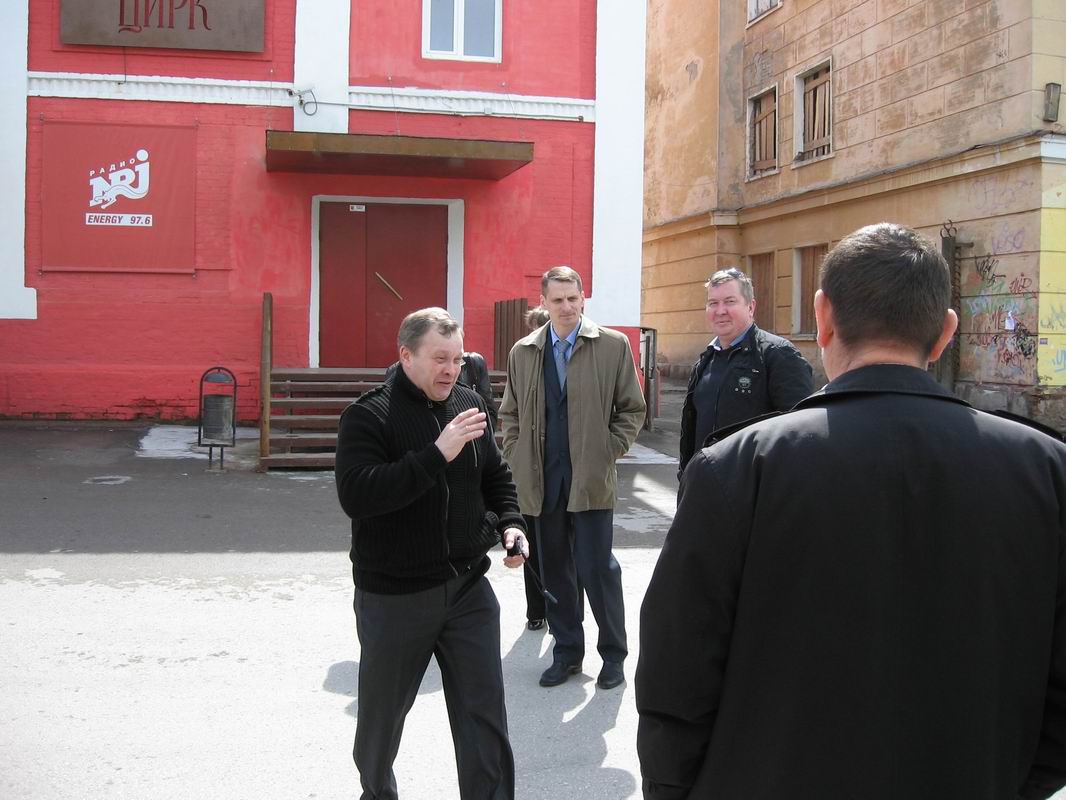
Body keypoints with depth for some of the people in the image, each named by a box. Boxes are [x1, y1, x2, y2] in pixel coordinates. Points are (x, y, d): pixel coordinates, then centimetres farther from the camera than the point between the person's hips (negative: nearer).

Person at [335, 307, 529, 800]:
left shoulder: (469, 405, 5)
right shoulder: (368, 416, -12)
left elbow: (495, 476, 19)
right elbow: (355, 495, -26)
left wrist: (509, 523, 0)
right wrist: (437, 454, -30)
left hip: (467, 587, 4)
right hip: (393, 594, -3)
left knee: (485, 713, 4)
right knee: (383, 710, 16)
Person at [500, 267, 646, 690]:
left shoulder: (613, 345, 0)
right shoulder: (523, 352, 8)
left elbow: (632, 409, 5)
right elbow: (510, 413, 16)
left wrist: (610, 450, -4)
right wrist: (518, 458, 6)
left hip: (591, 479, -3)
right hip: (541, 480, 3)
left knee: (596, 568, -3)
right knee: (555, 570, 10)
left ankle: (613, 653, 15)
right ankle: (566, 651, 24)